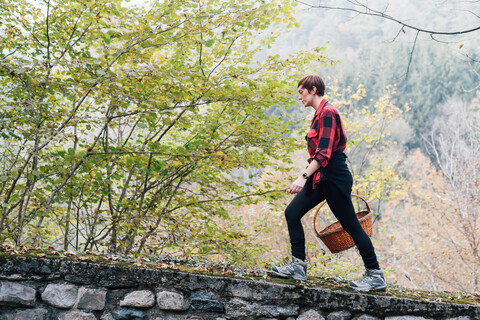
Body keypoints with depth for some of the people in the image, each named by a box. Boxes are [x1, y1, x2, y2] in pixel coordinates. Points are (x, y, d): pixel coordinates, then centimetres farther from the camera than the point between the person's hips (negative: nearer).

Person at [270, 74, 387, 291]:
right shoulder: (319, 114, 15)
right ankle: (298, 266, 6)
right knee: (292, 213, 2)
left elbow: (324, 152, -23)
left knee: (351, 226, -2)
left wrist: (304, 176, -29)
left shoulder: (328, 113, -15)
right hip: (320, 178, 10)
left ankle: (376, 275, 8)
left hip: (334, 178, -10)